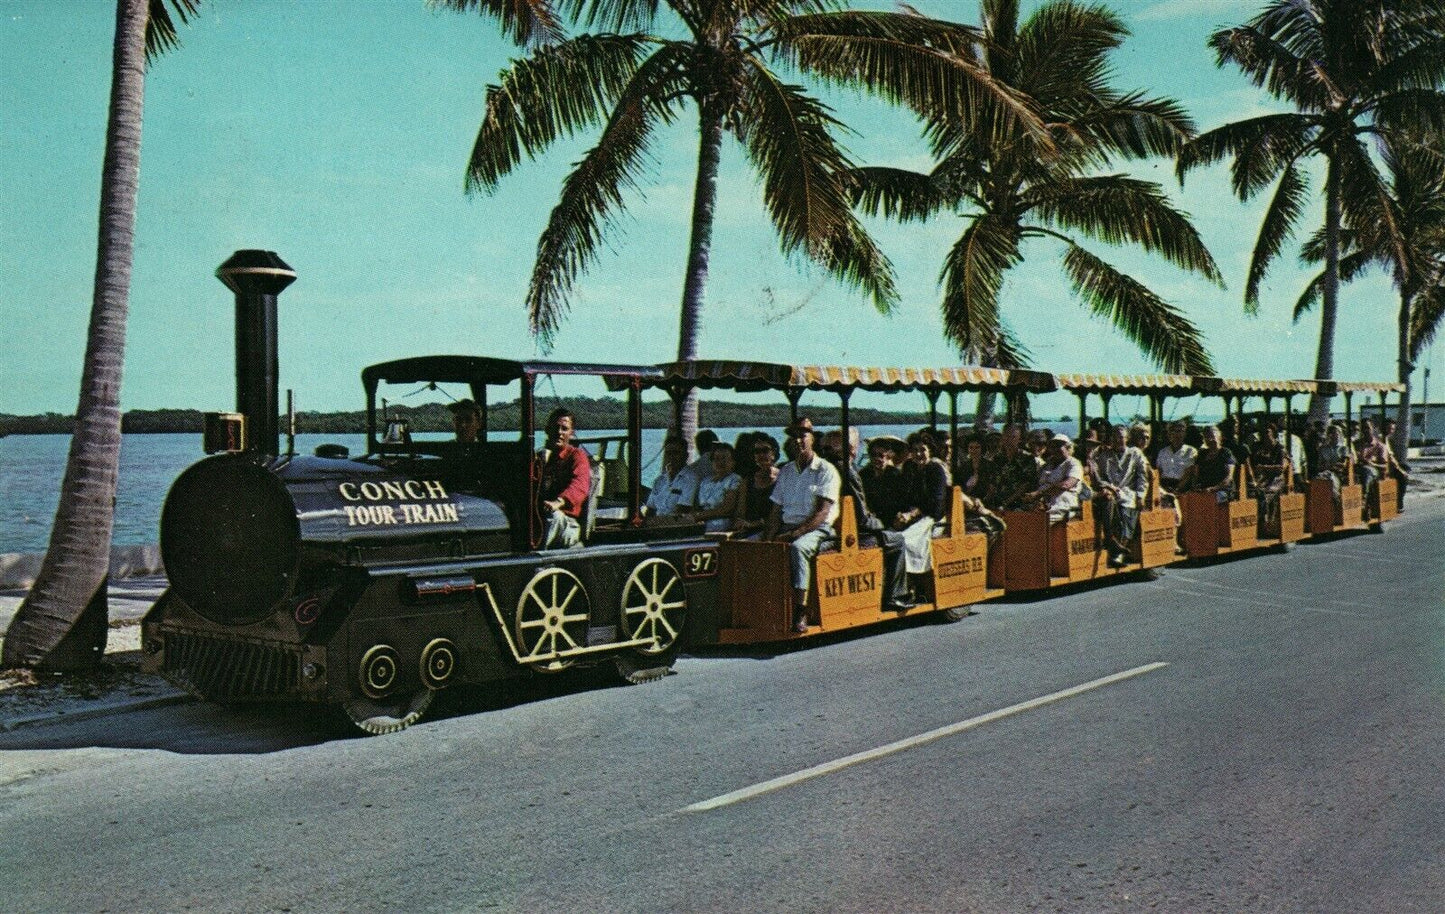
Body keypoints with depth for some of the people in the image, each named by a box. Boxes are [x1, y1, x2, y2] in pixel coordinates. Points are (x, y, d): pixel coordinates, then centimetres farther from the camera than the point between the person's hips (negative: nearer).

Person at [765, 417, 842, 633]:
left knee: (797, 547, -39)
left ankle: (801, 610, -39)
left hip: (817, 529, -6)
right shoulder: (786, 472, 20)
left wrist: (795, 534, -20)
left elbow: (822, 512, -9)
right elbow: (776, 509, 16)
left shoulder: (826, 471, 0)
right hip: (788, 526, 6)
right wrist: (770, 535, -3)